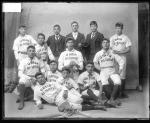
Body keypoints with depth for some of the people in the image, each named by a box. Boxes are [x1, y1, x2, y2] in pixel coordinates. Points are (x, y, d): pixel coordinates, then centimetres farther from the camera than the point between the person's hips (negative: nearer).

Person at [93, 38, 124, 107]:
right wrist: (101, 70, -1)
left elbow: (121, 61, 9)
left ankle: (111, 99, -28)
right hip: (103, 71, 0)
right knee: (104, 83, -30)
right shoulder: (98, 54, 13)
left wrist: (119, 72, -1)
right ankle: (114, 99, -20)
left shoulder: (112, 53, 11)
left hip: (112, 71, 1)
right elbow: (95, 63, 12)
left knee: (117, 82, -29)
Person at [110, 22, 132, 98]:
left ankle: (122, 92, 2)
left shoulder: (125, 38, 7)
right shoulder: (112, 38, 15)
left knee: (122, 76, -4)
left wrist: (120, 52, -12)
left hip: (122, 58, -1)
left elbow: (128, 49, 1)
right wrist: (113, 52, -12)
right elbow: (110, 48, 11)